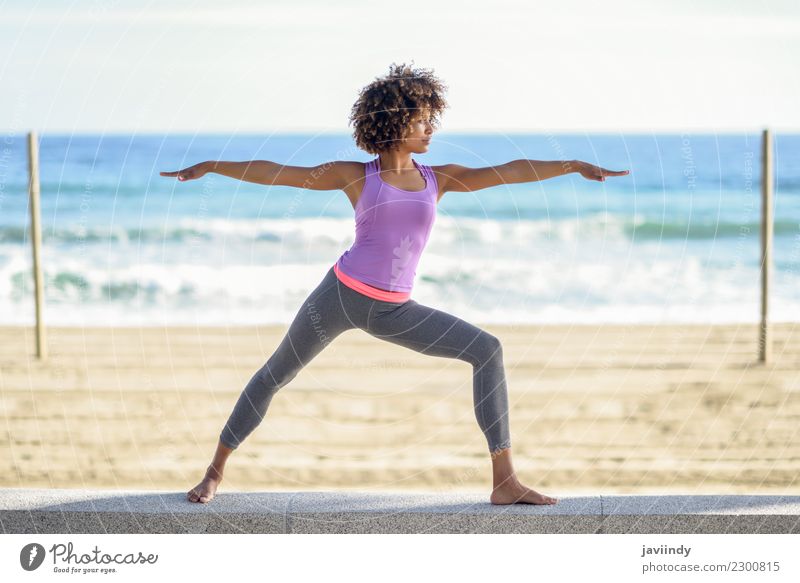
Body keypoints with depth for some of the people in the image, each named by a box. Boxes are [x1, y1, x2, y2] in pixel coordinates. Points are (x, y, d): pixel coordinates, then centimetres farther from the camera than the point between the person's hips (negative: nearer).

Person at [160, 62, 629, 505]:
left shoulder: (439, 179, 7)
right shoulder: (356, 176, 0)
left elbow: (508, 172, 0)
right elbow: (276, 173, 1)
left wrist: (575, 166, -7)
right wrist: (211, 166, -2)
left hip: (395, 311, 3)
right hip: (342, 293, -3)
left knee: (488, 350, -9)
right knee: (276, 375, 2)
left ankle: (505, 481, -10)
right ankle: (216, 471, 21)